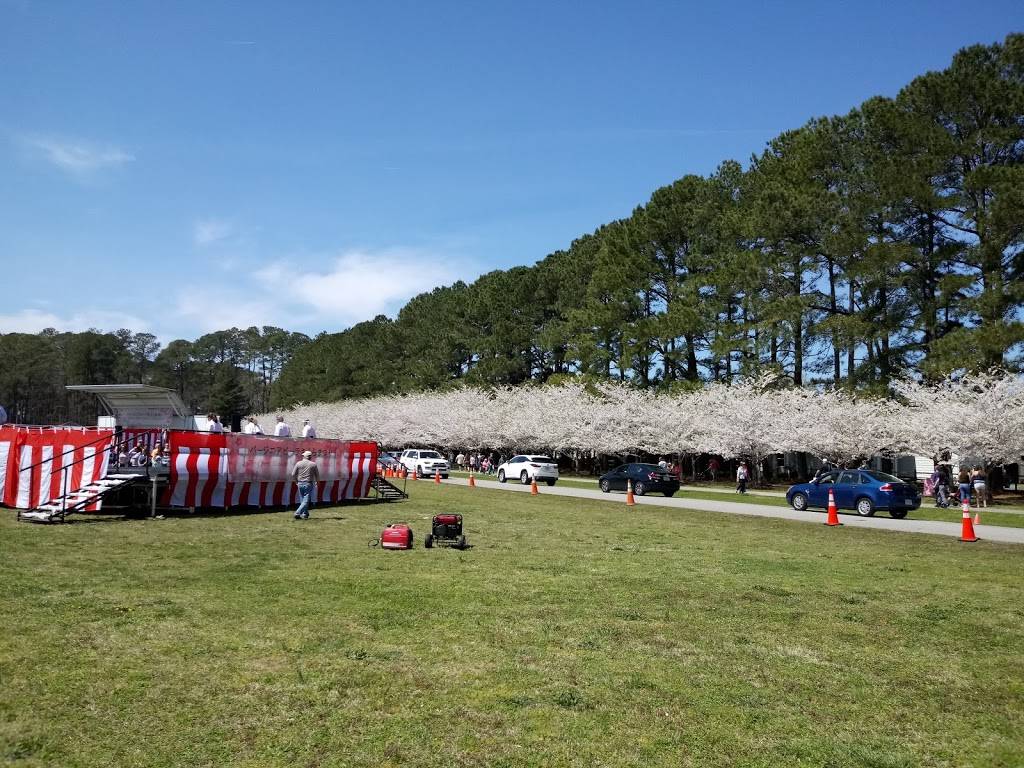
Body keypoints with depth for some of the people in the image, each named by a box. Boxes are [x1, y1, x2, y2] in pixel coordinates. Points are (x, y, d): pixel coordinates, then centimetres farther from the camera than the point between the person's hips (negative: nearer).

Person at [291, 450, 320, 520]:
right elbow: (317, 475, 5)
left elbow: (293, 474, 0)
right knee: (306, 500, -3)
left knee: (302, 500, 14)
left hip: (300, 483, 3)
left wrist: (295, 481, 18)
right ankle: (297, 513, -16)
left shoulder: (298, 463, 0)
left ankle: (305, 514, 17)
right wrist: (317, 481, 23)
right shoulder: (313, 464, -2)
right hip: (308, 484, -3)